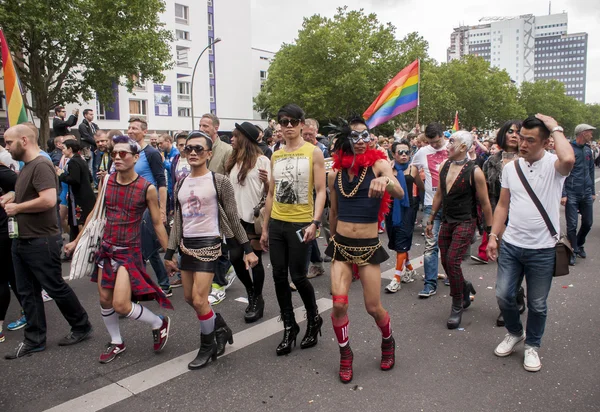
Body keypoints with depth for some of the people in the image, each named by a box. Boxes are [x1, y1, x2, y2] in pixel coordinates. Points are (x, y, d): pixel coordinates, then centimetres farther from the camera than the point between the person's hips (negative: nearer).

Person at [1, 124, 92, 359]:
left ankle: (82, 327, 20)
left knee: (55, 288, 2)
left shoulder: (41, 165, -17)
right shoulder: (26, 167, 13)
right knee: (27, 292, 12)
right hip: (22, 241, 10)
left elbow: (49, 200, -29)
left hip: (41, 241, -10)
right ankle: (34, 340, 22)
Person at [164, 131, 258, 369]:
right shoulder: (180, 184, 9)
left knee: (199, 300, -9)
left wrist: (248, 249, -7)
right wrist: (169, 254, 10)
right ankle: (220, 328, 36)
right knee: (189, 298, 13)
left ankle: (208, 347, 16)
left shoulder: (219, 181, -9)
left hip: (208, 243, -7)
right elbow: (178, 222, 12)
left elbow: (233, 218, -6)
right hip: (186, 245, 7)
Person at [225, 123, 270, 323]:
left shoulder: (262, 160, -8)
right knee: (235, 257, 6)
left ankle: (257, 300, 18)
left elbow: (270, 190, -9)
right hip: (236, 217, 6)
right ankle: (251, 292, 29)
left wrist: (266, 180, -28)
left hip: (255, 217, -6)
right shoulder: (233, 161, 12)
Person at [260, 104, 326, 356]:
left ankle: (314, 320, 26)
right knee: (279, 276, 7)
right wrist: (265, 228, 12)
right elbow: (271, 194, 13)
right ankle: (289, 327, 23)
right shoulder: (275, 156, 10)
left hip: (300, 224, -5)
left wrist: (315, 223, -19)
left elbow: (320, 191, -7)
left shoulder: (313, 152, -3)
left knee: (298, 276, -1)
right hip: (276, 223, 5)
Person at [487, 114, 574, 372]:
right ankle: (515, 333, 36)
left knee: (537, 304, 11)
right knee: (503, 295, 8)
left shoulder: (553, 165, -10)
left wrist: (556, 128, -21)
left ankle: (532, 345, 34)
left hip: (542, 249, -3)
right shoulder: (511, 167, 5)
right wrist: (493, 236, 4)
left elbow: (568, 159, -36)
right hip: (510, 245, 4)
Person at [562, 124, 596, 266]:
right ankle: (573, 252, 12)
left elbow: (591, 171, 17)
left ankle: (579, 245, 35)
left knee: (588, 222, 14)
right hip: (572, 194, -6)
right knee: (572, 225, -2)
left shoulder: (588, 149, 10)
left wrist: (593, 191, 15)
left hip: (586, 194, 6)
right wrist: (563, 194, -16)